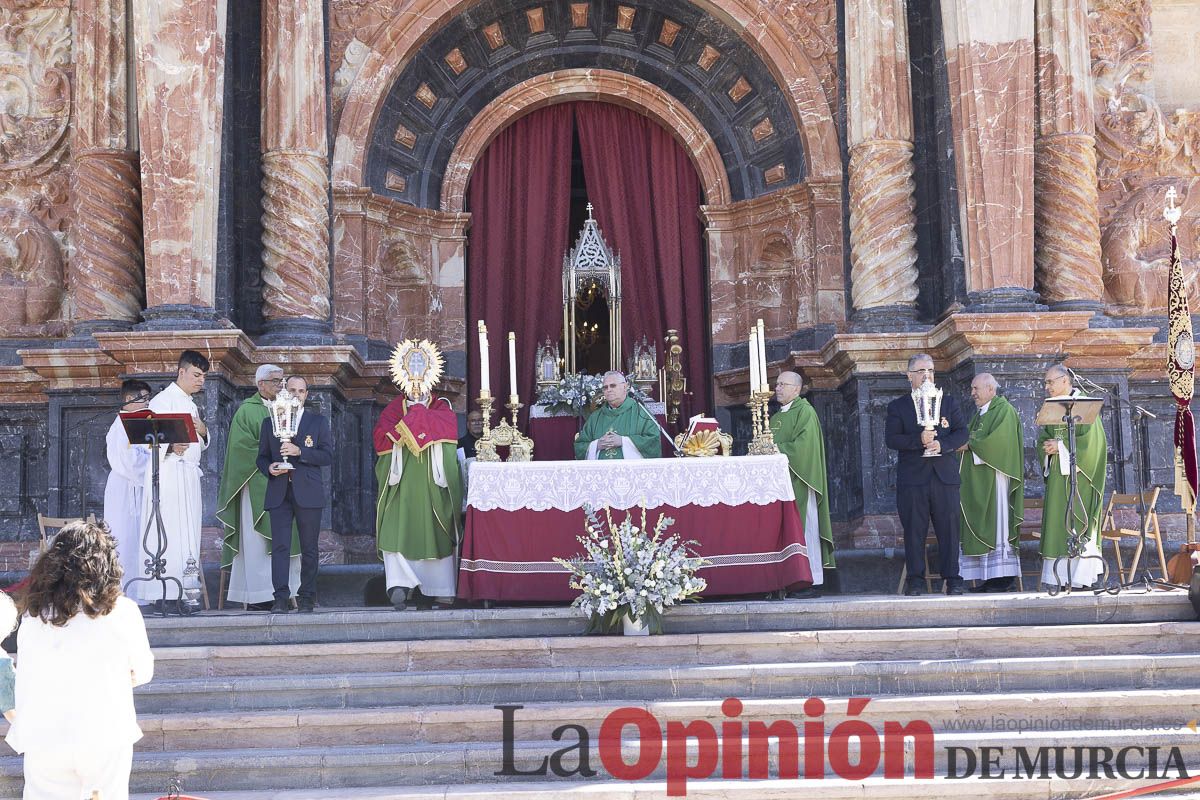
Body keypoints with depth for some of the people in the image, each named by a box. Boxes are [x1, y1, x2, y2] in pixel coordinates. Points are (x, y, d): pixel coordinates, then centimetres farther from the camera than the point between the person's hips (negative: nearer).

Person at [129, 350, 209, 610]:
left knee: (189, 534, 5)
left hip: (189, 475, 9)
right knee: (168, 532, -13)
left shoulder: (191, 405, 22)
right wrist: (171, 447, -33)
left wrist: (203, 431, 4)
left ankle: (185, 591, 6)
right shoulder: (164, 400, -5)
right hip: (168, 473, -9)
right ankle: (163, 593, -15)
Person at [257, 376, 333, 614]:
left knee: (309, 548, 2)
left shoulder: (318, 422, 10)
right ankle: (281, 598, -8)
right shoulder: (269, 422, 16)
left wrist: (300, 451, -13)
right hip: (279, 493, 1)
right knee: (280, 546, -7)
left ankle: (307, 597, 9)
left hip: (308, 493, -1)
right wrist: (269, 468, -7)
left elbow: (327, 455, 0)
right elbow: (262, 457, 16)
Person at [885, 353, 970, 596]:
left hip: (944, 475, 1)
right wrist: (918, 440, -19)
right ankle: (916, 580, 7)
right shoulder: (897, 407, 7)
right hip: (912, 478, -1)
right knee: (914, 531, 0)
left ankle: (952, 578, 6)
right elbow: (891, 439, -4)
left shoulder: (948, 401, 13)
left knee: (949, 528, 0)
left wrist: (942, 444, -14)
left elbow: (962, 433, 5)